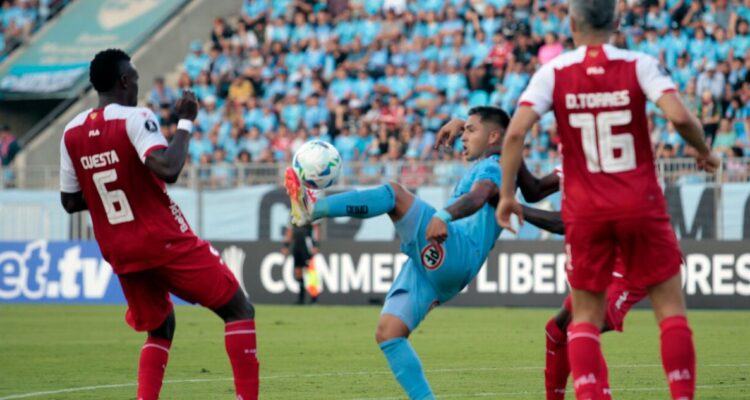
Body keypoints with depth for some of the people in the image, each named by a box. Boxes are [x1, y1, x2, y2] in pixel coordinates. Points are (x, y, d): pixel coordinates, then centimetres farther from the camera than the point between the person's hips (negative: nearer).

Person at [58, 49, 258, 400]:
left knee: (160, 328, 24)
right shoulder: (135, 118, -13)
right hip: (166, 243, -6)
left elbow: (70, 201, 11)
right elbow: (168, 169, -28)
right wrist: (186, 123, -15)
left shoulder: (72, 133, 5)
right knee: (239, 310, 5)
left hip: (119, 253, 6)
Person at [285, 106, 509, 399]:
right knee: (387, 333, -3)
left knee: (394, 193, -24)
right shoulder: (480, 172, 35)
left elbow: (477, 198, -21)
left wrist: (443, 216, -41)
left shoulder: (493, 167, 2)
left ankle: (311, 209, -37)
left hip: (455, 256, -10)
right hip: (432, 266, 10)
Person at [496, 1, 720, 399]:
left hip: (584, 211, 1)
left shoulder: (553, 73, -1)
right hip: (641, 204, -1)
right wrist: (704, 151, 3)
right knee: (671, 308, 8)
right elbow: (679, 116, -16)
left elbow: (515, 132, -11)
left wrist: (507, 194, -2)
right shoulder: (639, 66, -3)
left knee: (585, 317, 11)